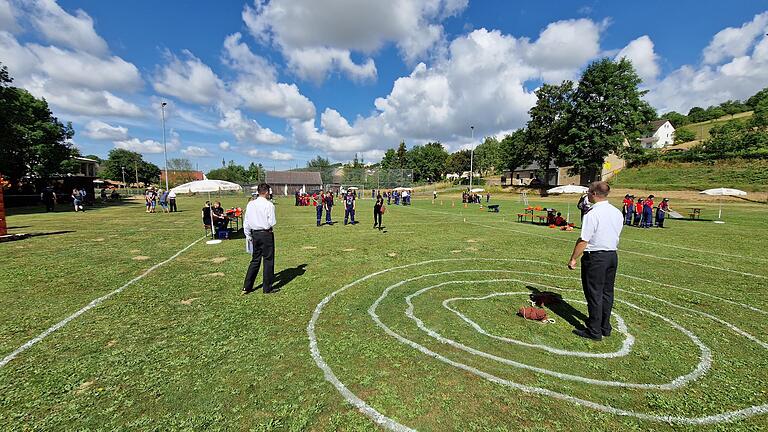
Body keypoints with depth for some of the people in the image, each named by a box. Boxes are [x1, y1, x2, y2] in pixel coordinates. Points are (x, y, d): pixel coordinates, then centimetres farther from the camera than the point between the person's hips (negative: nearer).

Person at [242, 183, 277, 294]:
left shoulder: (250, 204, 4)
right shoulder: (269, 205, -13)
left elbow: (246, 222, 9)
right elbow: (272, 223, -15)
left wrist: (248, 235, 17)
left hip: (255, 234, 6)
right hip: (266, 234, -6)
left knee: (255, 260, 17)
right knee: (268, 260, 5)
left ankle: (246, 287, 21)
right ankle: (267, 288, 14)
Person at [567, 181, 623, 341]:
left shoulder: (592, 214, -19)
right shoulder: (617, 213, 6)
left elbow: (583, 240, -19)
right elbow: (616, 236, 14)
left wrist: (573, 258, -12)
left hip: (595, 257, -8)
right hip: (613, 255, 8)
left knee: (594, 294, 2)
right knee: (607, 292, 17)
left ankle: (594, 331, 12)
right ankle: (605, 327, 30)